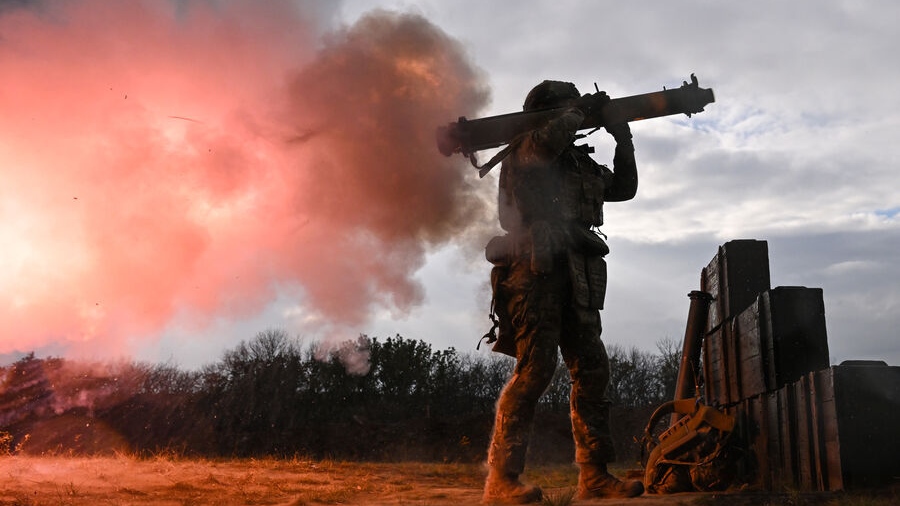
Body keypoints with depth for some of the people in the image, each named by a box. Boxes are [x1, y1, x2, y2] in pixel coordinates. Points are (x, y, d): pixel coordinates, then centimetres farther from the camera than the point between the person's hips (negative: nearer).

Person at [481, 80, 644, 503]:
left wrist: (623, 139, 20)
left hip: (576, 277, 8)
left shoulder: (582, 162, 25)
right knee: (535, 366, -16)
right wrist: (581, 109, -2)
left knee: (592, 370, 2)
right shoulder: (525, 150, 3)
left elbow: (624, 188, 30)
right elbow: (548, 139, -20)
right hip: (535, 267, -8)